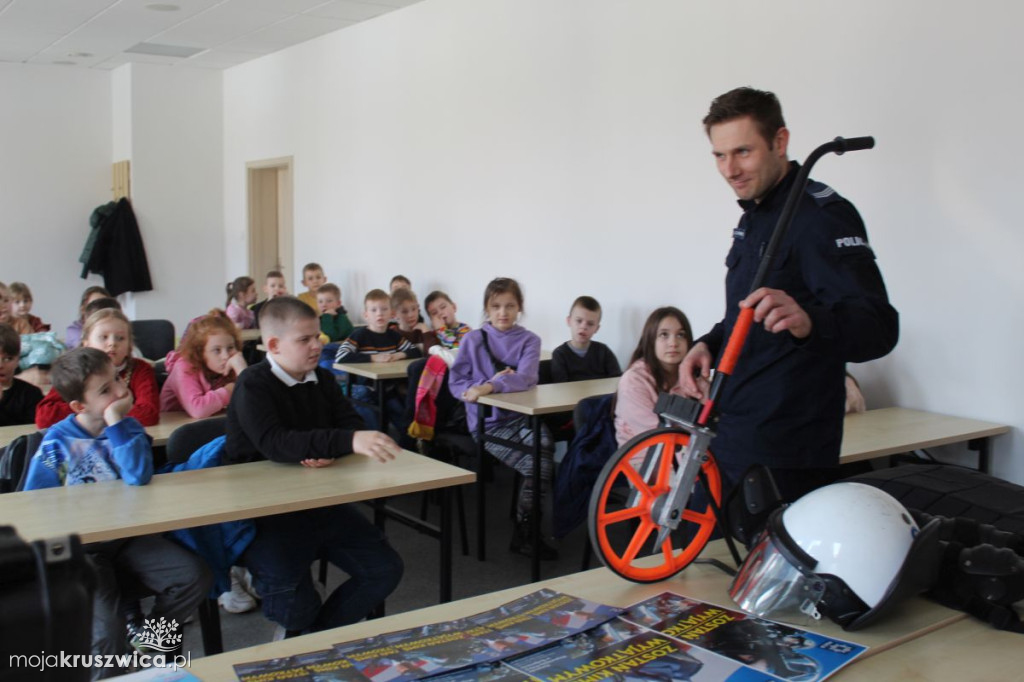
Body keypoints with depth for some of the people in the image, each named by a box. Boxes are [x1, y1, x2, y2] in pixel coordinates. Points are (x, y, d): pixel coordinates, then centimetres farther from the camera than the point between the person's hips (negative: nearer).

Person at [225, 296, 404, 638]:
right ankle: (301, 631, 11)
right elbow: (274, 443, -28)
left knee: (385, 569, -4)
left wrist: (332, 452, -24)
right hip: (263, 510, -6)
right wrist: (347, 442, -40)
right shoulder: (253, 386, -11)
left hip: (321, 503, 6)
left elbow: (354, 426, 1)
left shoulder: (323, 380, 10)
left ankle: (314, 637, 10)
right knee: (290, 598, -25)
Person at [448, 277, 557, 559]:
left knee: (545, 443, -30)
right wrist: (494, 382, -16)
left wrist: (490, 386, -32)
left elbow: (526, 378, -15)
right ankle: (524, 533, 0)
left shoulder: (529, 340, 3)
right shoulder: (473, 340, 2)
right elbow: (456, 382, -1)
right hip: (488, 422, -2)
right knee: (535, 466, -22)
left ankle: (525, 531, -12)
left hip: (521, 416, 2)